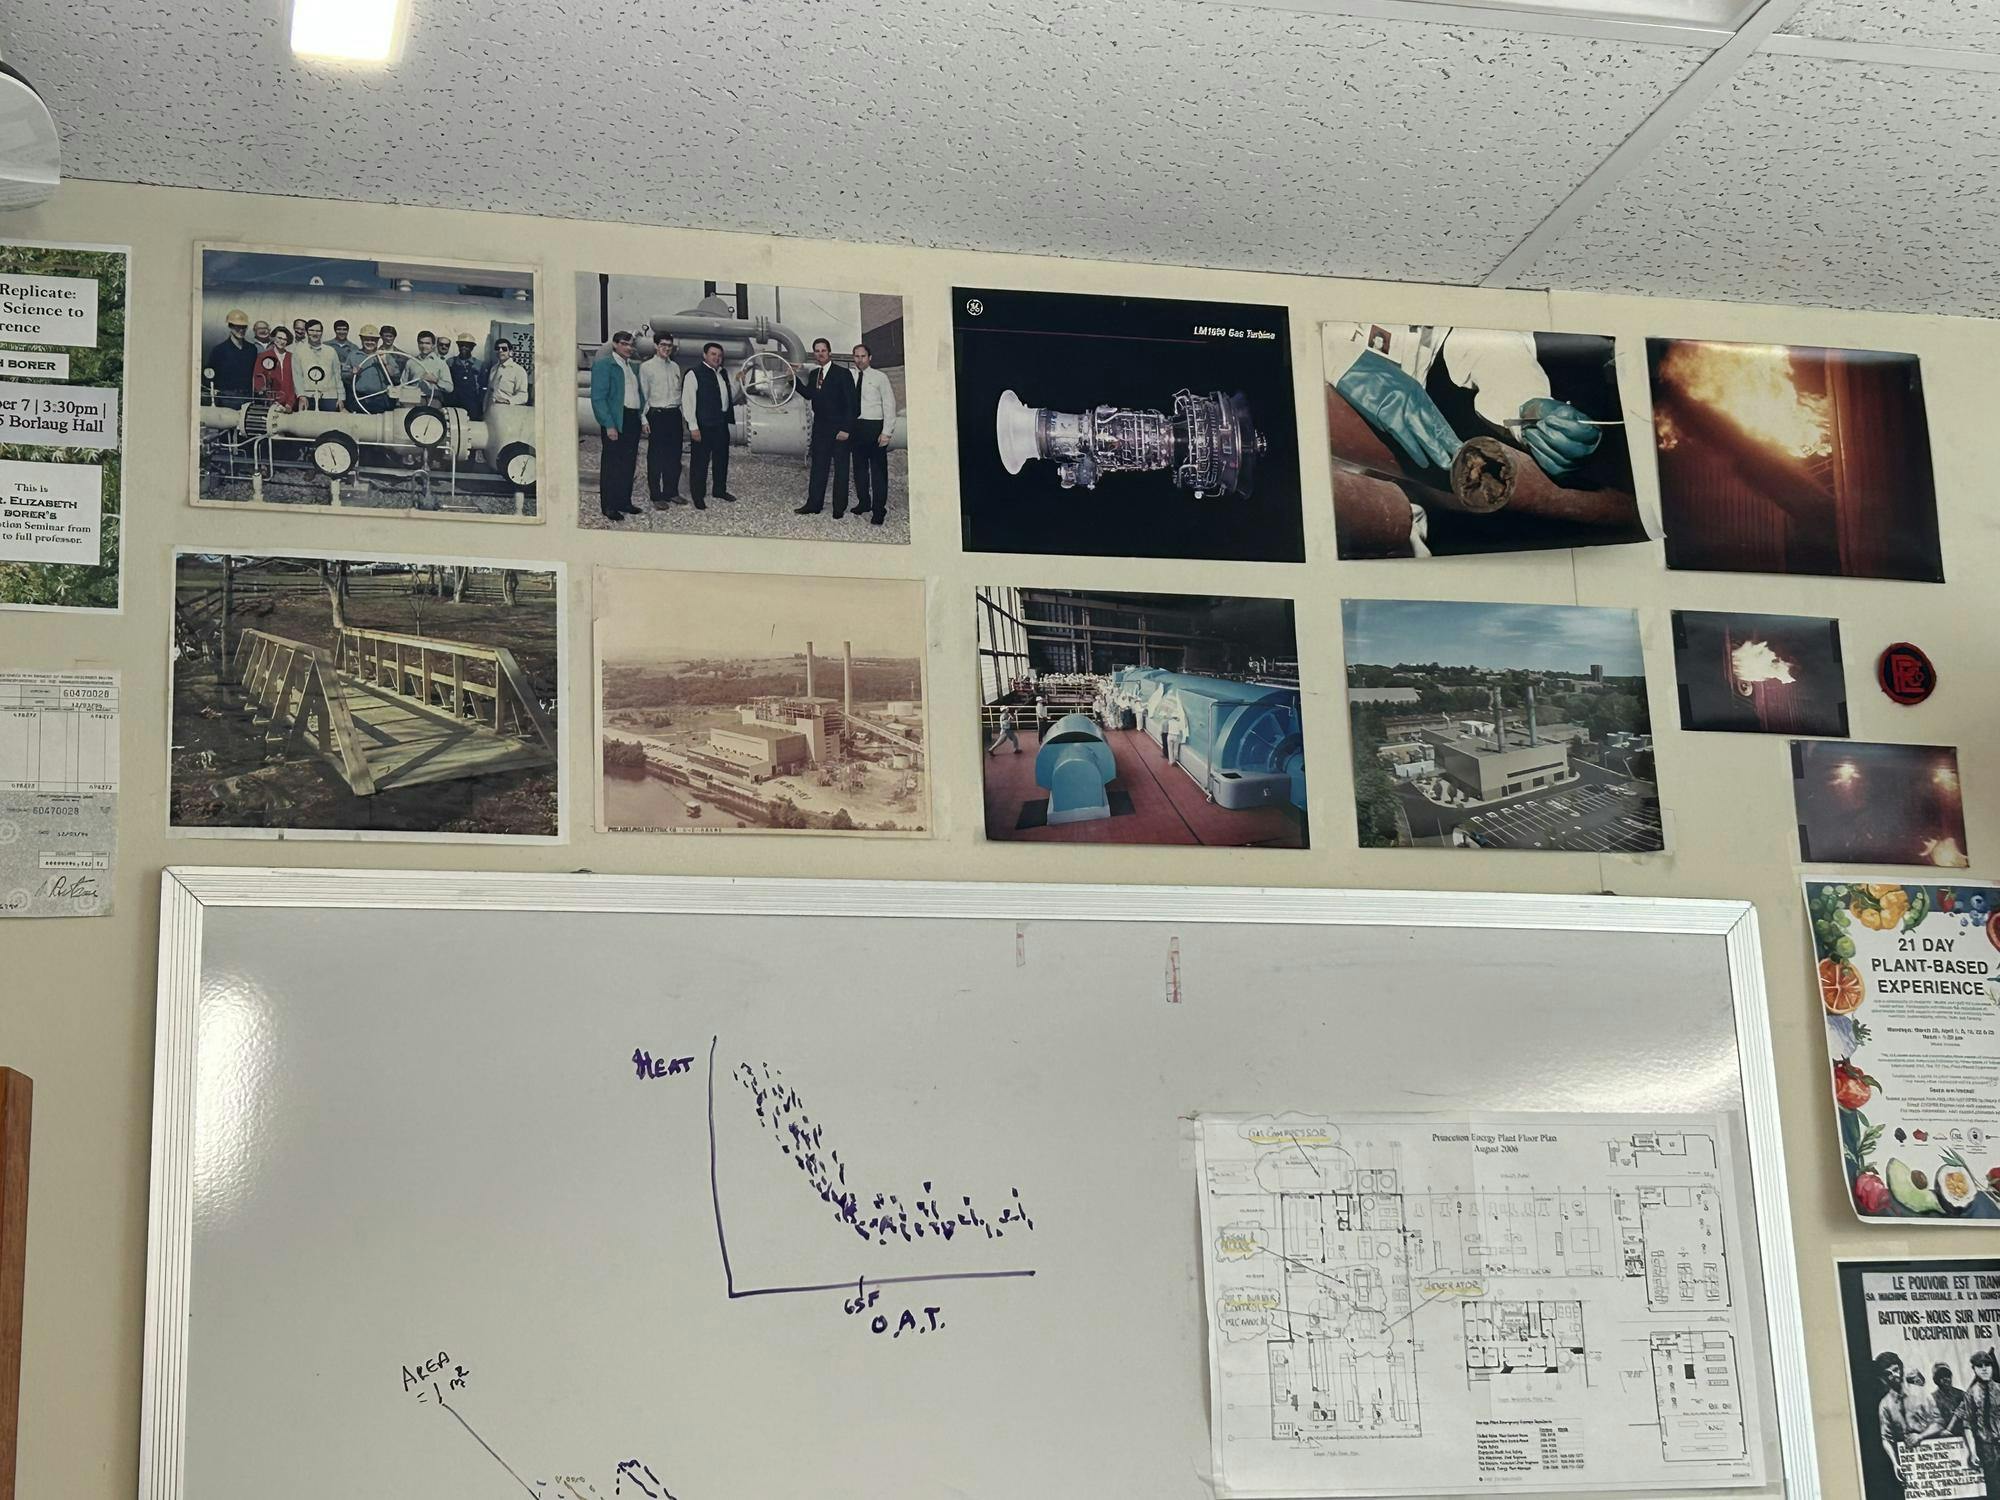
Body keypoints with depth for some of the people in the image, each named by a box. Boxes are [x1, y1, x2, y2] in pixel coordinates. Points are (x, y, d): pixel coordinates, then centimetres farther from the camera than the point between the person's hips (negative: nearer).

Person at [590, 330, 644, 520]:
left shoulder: (633, 367, 17)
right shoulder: (603, 364, -6)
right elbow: (598, 398, -12)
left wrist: (642, 415, 8)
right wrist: (609, 425, -17)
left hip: (633, 420, 7)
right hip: (615, 422, -7)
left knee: (629, 464, 11)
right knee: (611, 464, -2)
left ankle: (624, 502, 21)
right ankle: (608, 506, 2)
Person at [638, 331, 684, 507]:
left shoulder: (675, 367, 13)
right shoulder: (646, 367, -4)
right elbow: (643, 395, -5)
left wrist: (682, 413, 12)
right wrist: (644, 420, -10)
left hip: (674, 414, 5)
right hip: (656, 415, -5)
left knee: (674, 455, 9)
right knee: (656, 457, -2)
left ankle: (672, 492, 20)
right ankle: (657, 497, 3)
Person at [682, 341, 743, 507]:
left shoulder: (722, 375, 15)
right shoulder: (694, 374, -8)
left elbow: (732, 396, 27)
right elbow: (687, 401, -12)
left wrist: (739, 382, 9)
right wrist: (693, 426, -18)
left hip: (721, 424, 8)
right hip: (703, 425, -8)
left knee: (722, 458, 18)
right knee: (700, 462, -2)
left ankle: (720, 490, 33)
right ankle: (698, 497, 5)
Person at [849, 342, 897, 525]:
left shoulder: (880, 377, -2)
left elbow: (889, 405, -4)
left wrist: (886, 432, -10)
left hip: (874, 427, -4)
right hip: (856, 426, 4)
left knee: (878, 469, -4)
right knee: (859, 467, 12)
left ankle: (879, 509, -2)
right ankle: (863, 503, 23)